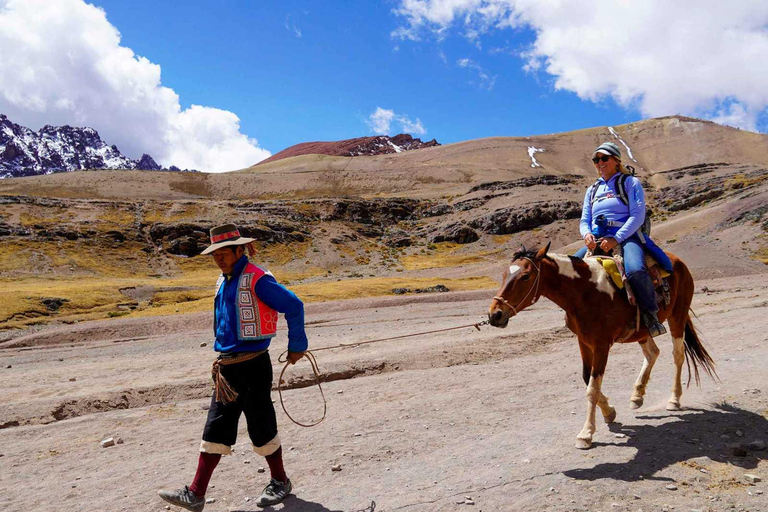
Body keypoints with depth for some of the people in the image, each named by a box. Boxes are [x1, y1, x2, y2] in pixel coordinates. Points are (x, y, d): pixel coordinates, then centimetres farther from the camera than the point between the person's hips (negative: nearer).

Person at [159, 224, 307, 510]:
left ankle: (280, 482, 25)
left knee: (261, 428, 5)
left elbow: (294, 306, -15)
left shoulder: (257, 279, -15)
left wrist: (296, 346, -7)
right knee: (215, 430, 9)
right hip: (227, 368, 8)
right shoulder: (224, 281, 11)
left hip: (253, 367, -8)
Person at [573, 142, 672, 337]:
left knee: (635, 270, -35)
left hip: (626, 236, -5)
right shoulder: (592, 190, 22)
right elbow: (584, 220, 17)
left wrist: (616, 239, -19)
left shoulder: (631, 182, 6)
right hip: (597, 240, 5)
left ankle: (650, 314, -14)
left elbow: (637, 215, -6)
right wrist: (587, 234, -8)